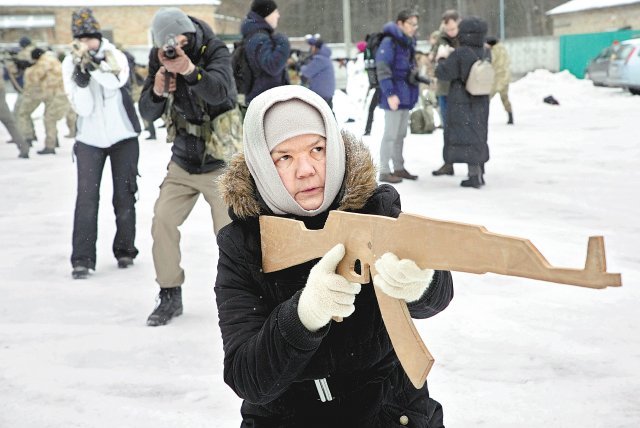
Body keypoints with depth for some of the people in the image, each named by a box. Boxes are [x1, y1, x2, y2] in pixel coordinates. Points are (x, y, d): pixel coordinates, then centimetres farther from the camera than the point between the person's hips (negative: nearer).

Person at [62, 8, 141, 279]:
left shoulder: (114, 56, -8)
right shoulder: (70, 64, -6)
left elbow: (116, 81, -29)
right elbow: (82, 108, -13)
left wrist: (92, 62, -37)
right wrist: (81, 78, -26)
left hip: (123, 137, 0)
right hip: (90, 140, 0)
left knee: (124, 196, 7)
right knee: (87, 197, -9)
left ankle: (125, 250, 23)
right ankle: (82, 259, -8)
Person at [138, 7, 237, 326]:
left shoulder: (214, 51, -17)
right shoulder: (159, 60, -4)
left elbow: (220, 91, -37)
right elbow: (147, 113, -4)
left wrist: (190, 70, -54)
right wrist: (157, 91, -25)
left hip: (220, 164, -4)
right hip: (182, 163, 4)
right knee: (162, 222, -6)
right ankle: (170, 296, 11)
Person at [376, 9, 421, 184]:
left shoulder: (408, 42, 13)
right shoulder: (389, 42, -13)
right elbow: (382, 70, -18)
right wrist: (390, 94, -23)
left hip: (406, 95, 8)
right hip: (394, 95, -8)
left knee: (400, 135, 14)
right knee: (391, 134, -5)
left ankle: (399, 168, 23)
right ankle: (384, 172, 0)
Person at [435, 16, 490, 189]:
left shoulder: (460, 54, -18)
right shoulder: (485, 53, 1)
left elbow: (442, 73, -15)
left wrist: (441, 59, 6)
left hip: (462, 103, -6)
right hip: (481, 102, 6)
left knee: (466, 137, -2)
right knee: (478, 137, 16)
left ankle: (474, 175, -6)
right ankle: (479, 173, 24)